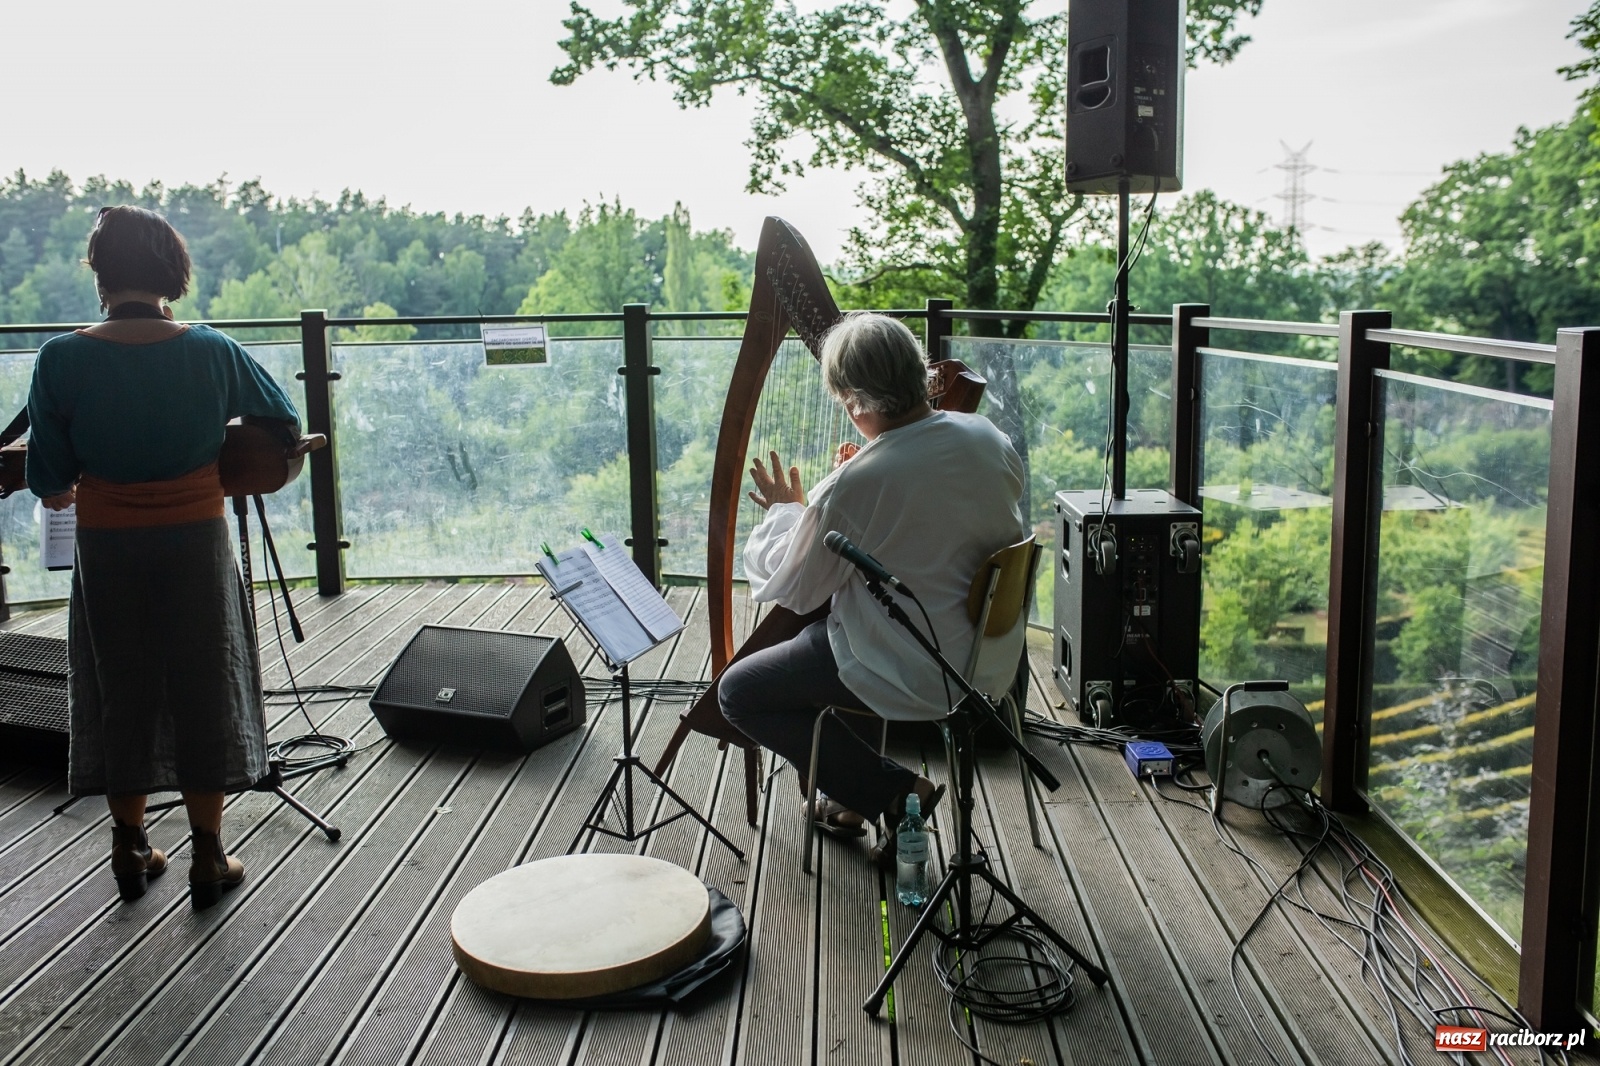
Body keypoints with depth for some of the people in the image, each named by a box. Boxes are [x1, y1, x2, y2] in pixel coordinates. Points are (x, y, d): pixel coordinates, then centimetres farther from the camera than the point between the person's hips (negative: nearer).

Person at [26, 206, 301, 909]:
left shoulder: (62, 361, -12)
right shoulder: (212, 351, -9)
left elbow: (49, 487, -6)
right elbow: (284, 422, 7)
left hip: (108, 554, 0)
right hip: (198, 547, 0)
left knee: (120, 694, 16)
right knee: (205, 692, 11)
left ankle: (130, 851, 29)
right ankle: (208, 860, 19)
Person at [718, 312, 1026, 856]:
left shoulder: (853, 489, -28)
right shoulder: (990, 439, -8)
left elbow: (794, 591, -12)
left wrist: (784, 512, 4)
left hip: (915, 677, -8)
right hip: (980, 645, 9)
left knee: (738, 692, 6)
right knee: (809, 635, 28)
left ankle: (894, 792, 6)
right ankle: (852, 793, 29)